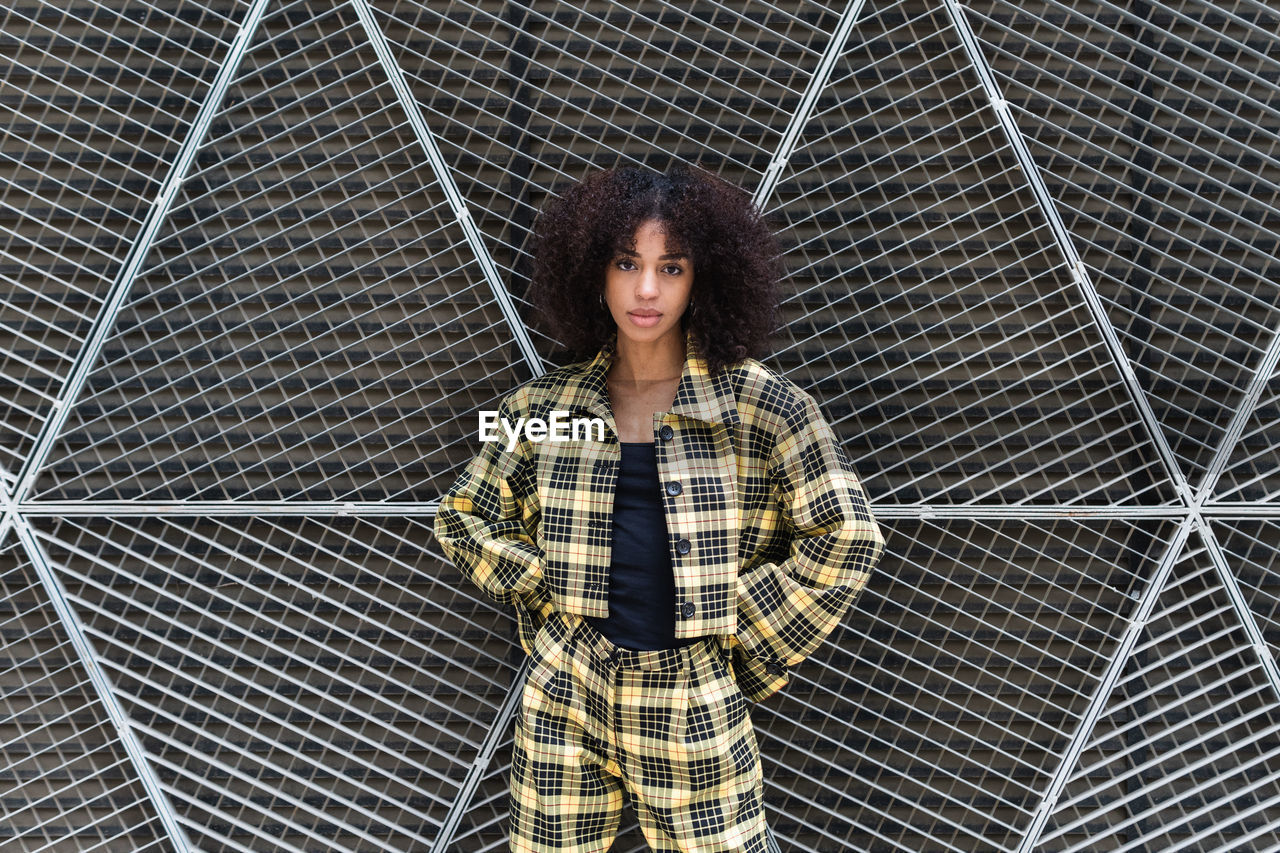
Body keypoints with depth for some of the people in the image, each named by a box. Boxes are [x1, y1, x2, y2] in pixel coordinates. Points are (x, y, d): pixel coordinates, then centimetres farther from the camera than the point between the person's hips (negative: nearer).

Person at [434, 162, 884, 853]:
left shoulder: (760, 404, -7)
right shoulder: (547, 405, 1)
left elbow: (845, 536, -7)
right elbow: (463, 518, 11)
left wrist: (748, 643, -5)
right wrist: (547, 589, 0)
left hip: (695, 710, -2)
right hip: (565, 701, 2)